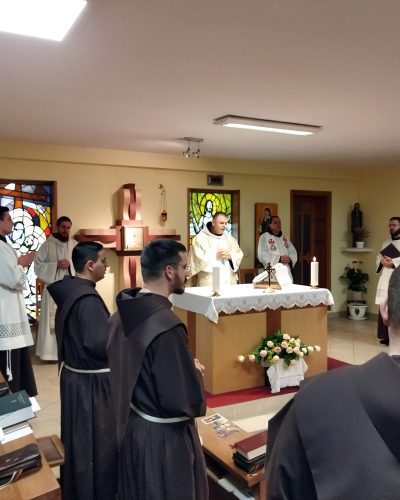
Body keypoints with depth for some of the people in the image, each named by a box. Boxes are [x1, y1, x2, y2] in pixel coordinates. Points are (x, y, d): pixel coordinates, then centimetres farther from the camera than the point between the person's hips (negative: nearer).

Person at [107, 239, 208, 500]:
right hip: (164, 436, -7)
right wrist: (195, 371, -8)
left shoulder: (121, 315, -4)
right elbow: (187, 402, -28)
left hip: (132, 427, 8)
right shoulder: (167, 326, -30)